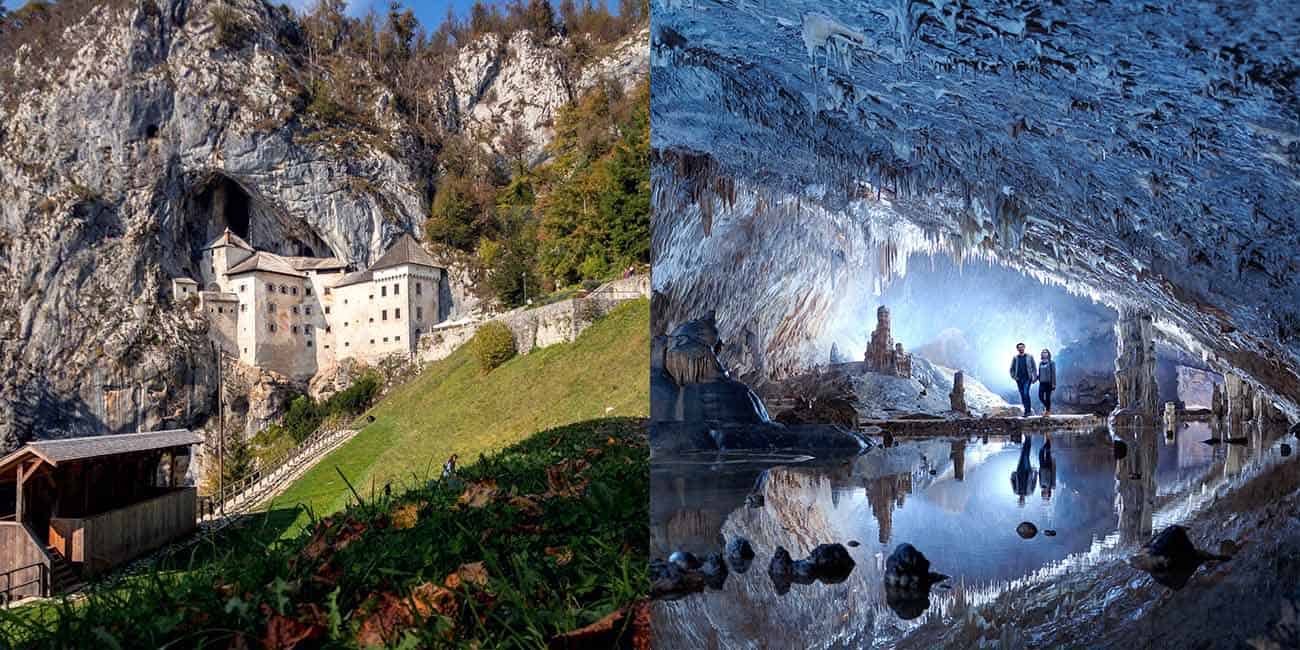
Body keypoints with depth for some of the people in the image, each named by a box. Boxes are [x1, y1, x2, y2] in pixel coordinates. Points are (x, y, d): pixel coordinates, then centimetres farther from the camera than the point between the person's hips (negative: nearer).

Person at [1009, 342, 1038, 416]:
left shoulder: (1029, 357, 3)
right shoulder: (1015, 358, 7)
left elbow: (1034, 368, 6)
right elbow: (1012, 369, 12)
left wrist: (1035, 377, -2)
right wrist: (1014, 376, -2)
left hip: (1027, 378, -3)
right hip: (1019, 379, 3)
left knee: (1026, 393, -18)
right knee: (1022, 394, 5)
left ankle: (1027, 411, -16)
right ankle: (1028, 410, 17)